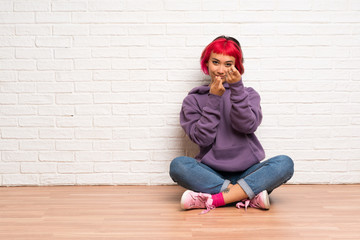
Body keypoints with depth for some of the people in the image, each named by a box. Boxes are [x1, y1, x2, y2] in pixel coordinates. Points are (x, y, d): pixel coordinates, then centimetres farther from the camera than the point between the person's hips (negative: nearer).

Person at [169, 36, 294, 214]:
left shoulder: (249, 94, 13)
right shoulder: (193, 100, 10)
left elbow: (248, 126, -8)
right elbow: (202, 138, -5)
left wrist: (237, 87, -16)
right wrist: (214, 99, -9)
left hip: (247, 173, 1)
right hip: (211, 173, -1)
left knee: (285, 163, -26)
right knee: (178, 165, -29)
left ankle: (212, 199, -33)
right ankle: (250, 196, -32)